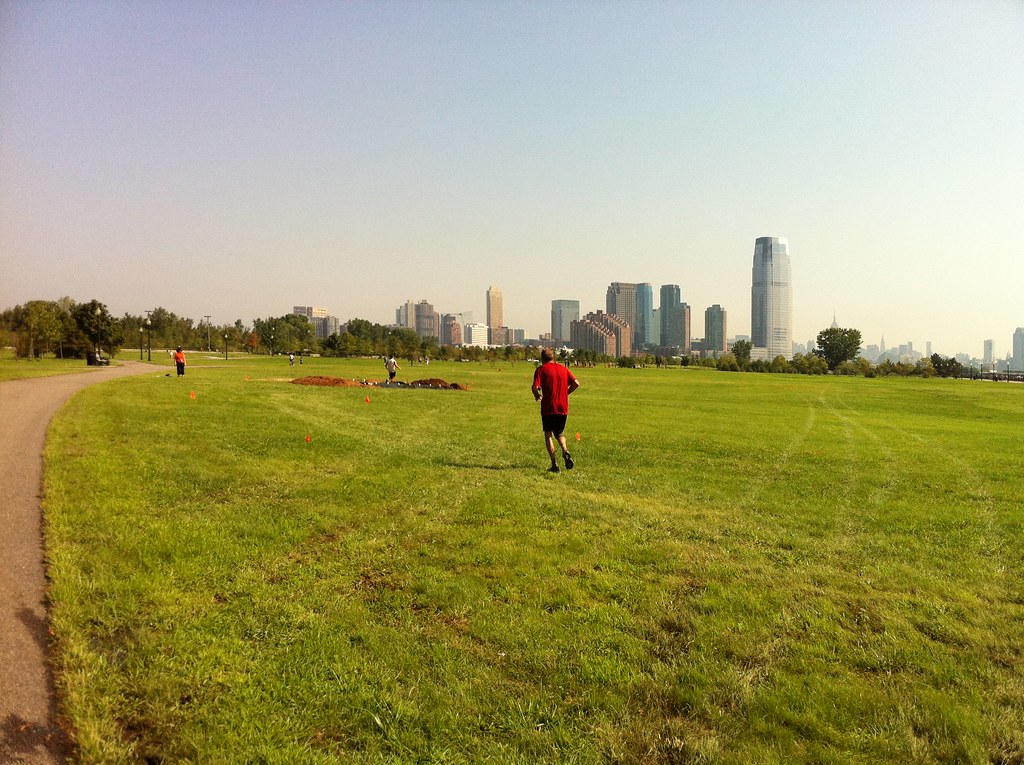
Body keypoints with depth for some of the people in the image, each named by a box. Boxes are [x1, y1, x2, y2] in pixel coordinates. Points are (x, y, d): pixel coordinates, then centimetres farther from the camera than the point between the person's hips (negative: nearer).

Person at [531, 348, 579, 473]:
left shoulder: (541, 369, -3)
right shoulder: (564, 369, 10)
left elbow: (535, 387, -15)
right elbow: (576, 383, 3)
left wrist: (537, 396, 5)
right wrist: (565, 393, 15)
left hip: (548, 408, -4)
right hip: (563, 408, 4)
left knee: (548, 435, 8)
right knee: (560, 433, 21)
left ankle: (554, 465, 1)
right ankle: (565, 451, -9)